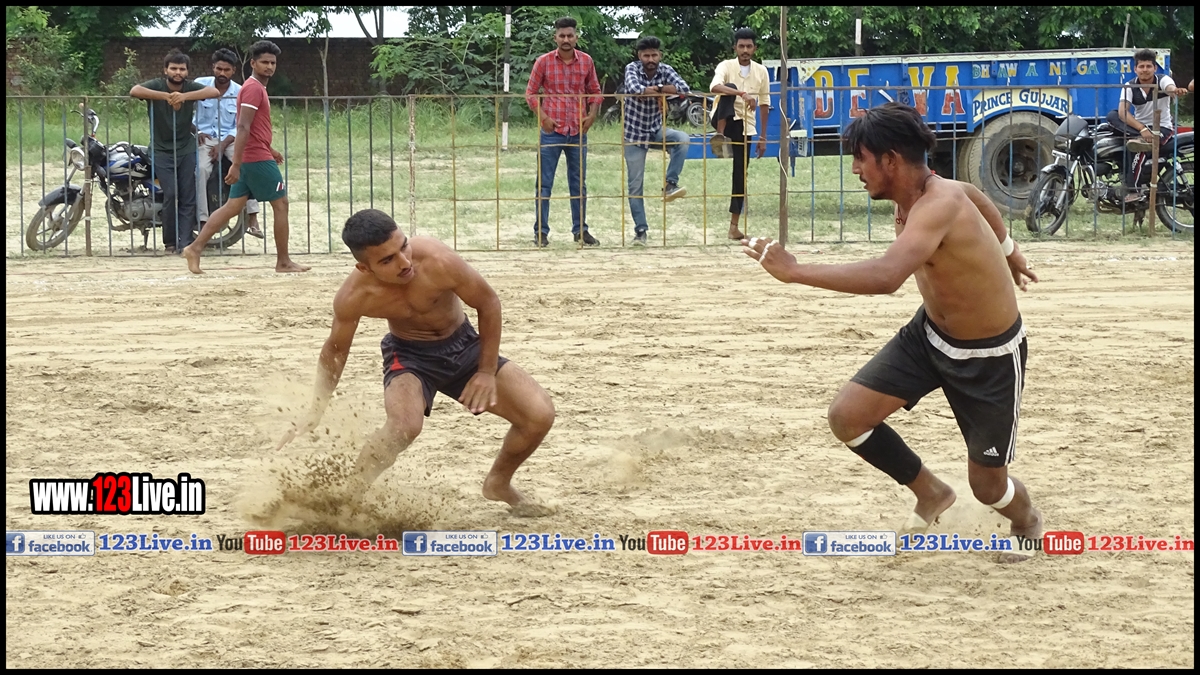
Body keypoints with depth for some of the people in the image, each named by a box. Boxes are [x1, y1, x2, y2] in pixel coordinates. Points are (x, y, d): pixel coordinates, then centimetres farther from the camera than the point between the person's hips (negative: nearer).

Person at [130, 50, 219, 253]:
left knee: (188, 197, -4)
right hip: (161, 150, -3)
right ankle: (170, 242, -2)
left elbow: (214, 92, -20)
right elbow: (134, 91, -27)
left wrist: (185, 96, -33)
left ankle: (185, 242, -4)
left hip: (186, 149, 3)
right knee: (171, 195, -13)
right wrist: (166, 96, -36)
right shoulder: (156, 85, -7)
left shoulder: (190, 87, -2)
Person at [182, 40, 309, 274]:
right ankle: (283, 262, 6)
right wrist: (236, 165, -26)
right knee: (281, 204, 0)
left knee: (233, 207, 8)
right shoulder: (254, 89, -14)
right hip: (258, 159, -10)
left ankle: (195, 248, 3)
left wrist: (269, 149, 28)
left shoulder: (256, 88, 17)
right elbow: (243, 128, -21)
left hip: (248, 159, 10)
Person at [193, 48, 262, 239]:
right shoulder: (200, 84, -2)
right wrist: (195, 131, -9)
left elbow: (240, 126, 0)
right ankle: (203, 221, -28)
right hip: (204, 137, -1)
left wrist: (223, 145, -13)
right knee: (201, 169, -31)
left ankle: (252, 219, -25)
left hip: (230, 138, 1)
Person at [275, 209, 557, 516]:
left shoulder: (438, 261, -34)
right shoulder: (353, 297, -28)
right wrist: (316, 412, -14)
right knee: (404, 426, -34)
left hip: (463, 345, 2)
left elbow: (488, 304, -14)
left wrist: (487, 371, -10)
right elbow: (335, 350, -5)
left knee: (540, 414, -8)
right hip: (408, 355, -2)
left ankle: (499, 483, 21)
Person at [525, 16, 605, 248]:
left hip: (578, 131, 2)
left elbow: (595, 91, 13)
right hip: (552, 131, -2)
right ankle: (541, 232, 5)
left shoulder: (586, 61, 4)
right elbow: (531, 92, 1)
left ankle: (580, 230, 17)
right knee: (545, 183, 0)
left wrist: (592, 115, -2)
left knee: (579, 183, 9)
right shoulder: (544, 62, -3)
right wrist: (542, 116, -11)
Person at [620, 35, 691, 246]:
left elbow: (684, 88, -24)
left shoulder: (665, 70, -7)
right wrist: (660, 91, -24)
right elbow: (634, 89, -37)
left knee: (682, 139, -28)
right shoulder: (632, 69, -15)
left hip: (656, 130, 3)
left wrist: (655, 89, -27)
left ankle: (670, 185, -19)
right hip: (634, 133, -3)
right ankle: (640, 230, 8)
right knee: (635, 185, -1)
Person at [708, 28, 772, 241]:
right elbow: (714, 87, -31)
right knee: (730, 88, -31)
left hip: (745, 126, 4)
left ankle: (734, 225, 6)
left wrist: (763, 137, 7)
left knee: (740, 174, 1)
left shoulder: (761, 71, 3)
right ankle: (720, 136, -39)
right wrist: (742, 94, -45)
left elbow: (764, 105, 9)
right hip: (724, 120, -4)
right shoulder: (726, 66, -9)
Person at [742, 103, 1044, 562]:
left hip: (991, 357, -8)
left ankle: (1028, 524, 42)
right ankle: (931, 494, 18)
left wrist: (794, 272, -52)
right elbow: (978, 198, 15)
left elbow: (886, 276, -54)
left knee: (986, 484, 4)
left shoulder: (939, 206, -36)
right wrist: (1009, 253, 33)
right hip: (929, 334, 8)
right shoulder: (916, 194, -9)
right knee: (848, 417, -7)